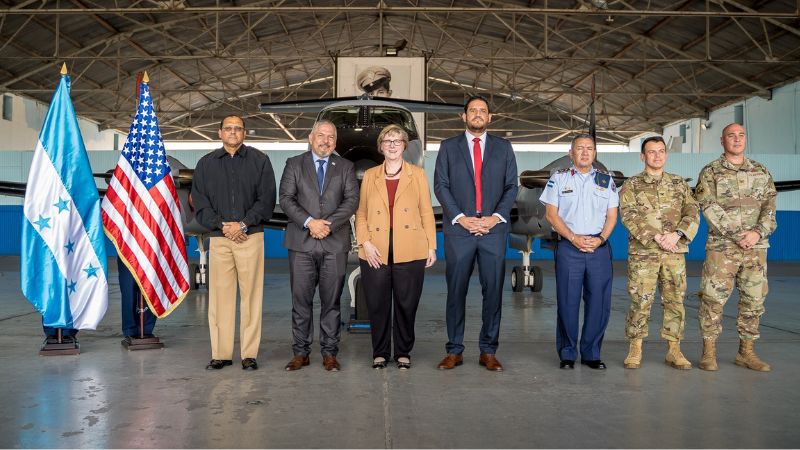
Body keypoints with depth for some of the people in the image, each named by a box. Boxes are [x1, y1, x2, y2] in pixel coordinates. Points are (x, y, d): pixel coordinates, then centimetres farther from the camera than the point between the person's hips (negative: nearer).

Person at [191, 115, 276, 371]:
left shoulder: (259, 161, 9)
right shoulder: (206, 163, 15)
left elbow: (266, 199, 2)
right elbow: (200, 202, 8)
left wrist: (243, 224, -9)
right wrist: (222, 225, -6)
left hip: (251, 236, -1)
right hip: (218, 238, 2)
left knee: (250, 295, -2)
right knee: (220, 295, 0)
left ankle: (249, 354, 4)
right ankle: (221, 353, 8)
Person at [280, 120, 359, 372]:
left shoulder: (345, 167, 13)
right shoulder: (294, 164, 11)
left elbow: (352, 200, 1)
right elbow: (286, 198, 1)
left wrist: (329, 224, -12)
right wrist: (309, 222, -12)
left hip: (335, 242, 0)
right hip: (301, 243, 0)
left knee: (331, 301, 3)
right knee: (301, 299, 2)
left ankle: (330, 353, 11)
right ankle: (301, 352, 11)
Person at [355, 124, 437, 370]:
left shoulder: (418, 174, 10)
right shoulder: (369, 175, 13)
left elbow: (427, 212, 7)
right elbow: (360, 213, 10)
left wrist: (431, 246, 2)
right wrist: (365, 242, -4)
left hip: (410, 252, -1)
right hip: (376, 252, 1)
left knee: (406, 304, 3)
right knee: (377, 304, 3)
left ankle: (403, 353, 18)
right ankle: (380, 353, 18)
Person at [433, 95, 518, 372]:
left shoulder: (503, 148, 13)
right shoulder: (448, 147, 10)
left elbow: (511, 186, 8)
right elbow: (440, 186, 3)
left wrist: (496, 217, -6)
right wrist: (460, 218, -8)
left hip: (494, 229, 1)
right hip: (459, 230, -1)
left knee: (493, 291, 2)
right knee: (456, 291, 2)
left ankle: (488, 351, 11)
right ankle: (454, 351, 11)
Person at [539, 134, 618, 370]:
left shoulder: (606, 180, 14)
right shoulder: (559, 178, 7)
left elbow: (612, 216, 11)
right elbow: (551, 214, 2)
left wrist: (600, 239, -6)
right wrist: (574, 238, -9)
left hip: (599, 247, 2)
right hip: (568, 246, -2)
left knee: (599, 302, 1)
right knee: (567, 302, -2)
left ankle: (591, 353, 13)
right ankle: (567, 354, 8)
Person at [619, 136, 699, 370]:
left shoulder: (679, 184, 14)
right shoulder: (631, 185, 5)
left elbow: (693, 211, 4)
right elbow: (629, 215, -8)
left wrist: (677, 233, -14)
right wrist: (656, 237, -18)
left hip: (675, 252, 3)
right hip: (642, 252, -3)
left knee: (675, 301, 5)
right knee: (640, 301, -3)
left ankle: (674, 350, 15)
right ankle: (635, 349, 9)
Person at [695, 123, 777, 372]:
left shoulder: (762, 171, 13)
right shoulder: (710, 172, 1)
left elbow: (769, 205, 6)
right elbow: (709, 208, -8)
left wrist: (758, 232, -12)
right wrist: (737, 235, -15)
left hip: (756, 247, 4)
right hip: (722, 247, -4)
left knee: (754, 300, 7)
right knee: (713, 298, -4)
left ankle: (746, 352, 19)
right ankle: (709, 351, 7)